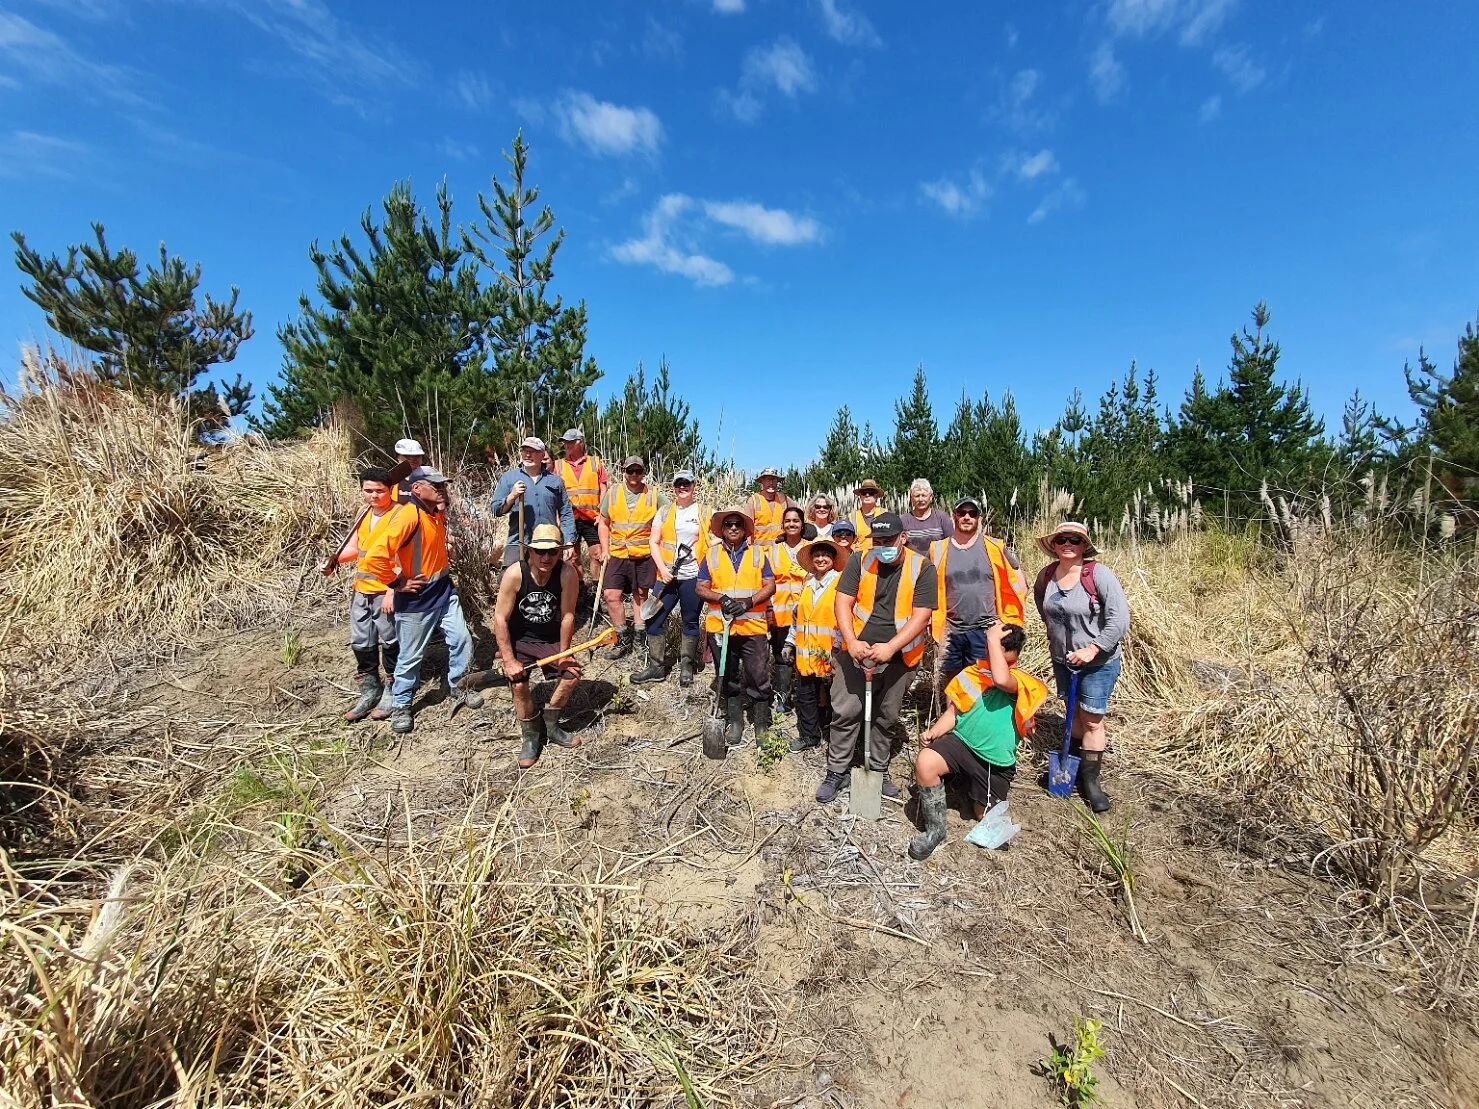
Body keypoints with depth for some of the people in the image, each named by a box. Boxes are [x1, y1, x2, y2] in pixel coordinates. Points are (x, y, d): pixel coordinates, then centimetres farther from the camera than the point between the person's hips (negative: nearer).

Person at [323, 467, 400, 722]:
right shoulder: (364, 513, 10)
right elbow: (355, 547, 19)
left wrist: (392, 592, -22)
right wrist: (336, 560, -1)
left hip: (386, 592, -8)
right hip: (361, 591, 8)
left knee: (390, 642, 4)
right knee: (361, 643, 13)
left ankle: (392, 689, 21)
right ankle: (369, 690, 27)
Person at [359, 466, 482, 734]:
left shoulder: (437, 512, 4)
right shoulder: (408, 515, -23)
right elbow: (376, 555, -30)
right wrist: (397, 583, -19)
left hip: (444, 591, 7)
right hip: (416, 599, -7)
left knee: (462, 641, 11)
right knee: (411, 655, 8)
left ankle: (455, 687, 34)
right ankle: (400, 705, 29)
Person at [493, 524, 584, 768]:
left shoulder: (568, 573, -24)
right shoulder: (514, 574, -26)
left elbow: (567, 615, -17)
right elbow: (500, 619, -21)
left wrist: (563, 654, -11)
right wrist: (509, 660, -20)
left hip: (551, 638, 2)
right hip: (517, 639, -2)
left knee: (573, 674, -9)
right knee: (519, 684, -18)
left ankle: (550, 725, 17)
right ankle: (531, 736, 7)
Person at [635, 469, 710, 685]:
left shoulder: (706, 512, 4)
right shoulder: (664, 512, 9)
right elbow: (654, 542, 7)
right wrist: (662, 568, -6)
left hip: (693, 576, -2)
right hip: (667, 575, 2)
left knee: (690, 621, 8)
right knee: (654, 618, 1)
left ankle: (686, 667, 22)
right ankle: (656, 666, 14)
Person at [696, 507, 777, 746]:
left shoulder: (758, 553, 6)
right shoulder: (712, 555, 8)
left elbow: (770, 586, 1)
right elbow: (701, 588, 4)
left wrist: (749, 602, -14)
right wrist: (721, 598, -14)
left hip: (753, 626, -1)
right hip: (720, 626, 1)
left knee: (759, 677, -1)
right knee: (728, 677, 12)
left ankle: (762, 724, 14)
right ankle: (735, 722, 25)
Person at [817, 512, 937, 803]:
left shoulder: (922, 568, -6)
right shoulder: (860, 560, -2)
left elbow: (921, 616, -12)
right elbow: (843, 602, -5)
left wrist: (890, 648, -22)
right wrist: (851, 642, -18)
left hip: (898, 657, 0)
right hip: (856, 651, 1)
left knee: (888, 718, 13)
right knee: (845, 712, 3)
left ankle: (878, 770, 32)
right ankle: (836, 772, 18)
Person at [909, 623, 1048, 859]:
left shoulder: (1020, 681, -7)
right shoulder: (971, 674, 3)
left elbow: (1001, 679, -33)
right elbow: (953, 712, 7)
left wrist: (993, 638, -22)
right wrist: (933, 732, -11)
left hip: (995, 761, -1)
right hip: (961, 742, 1)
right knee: (925, 762, -30)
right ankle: (935, 829, -9)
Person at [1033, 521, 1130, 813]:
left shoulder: (1098, 574, -20)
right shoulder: (1047, 574, -5)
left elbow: (1119, 618, -23)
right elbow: (1041, 601, 18)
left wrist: (1092, 649, -24)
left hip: (1098, 661, -5)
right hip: (1062, 659, 5)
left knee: (1092, 721, 4)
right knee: (1074, 713, 20)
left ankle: (1090, 781, 18)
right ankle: (1077, 763, 39)